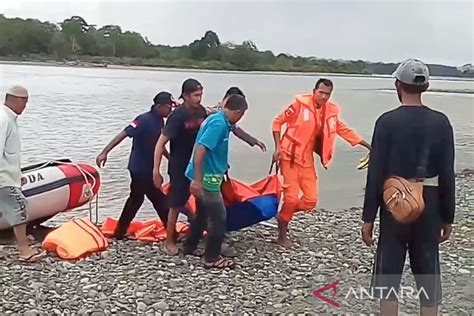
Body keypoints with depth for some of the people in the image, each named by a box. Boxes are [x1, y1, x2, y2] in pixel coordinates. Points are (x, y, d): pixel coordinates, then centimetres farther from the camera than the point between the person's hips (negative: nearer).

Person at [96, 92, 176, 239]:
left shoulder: (160, 121, 6)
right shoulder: (144, 120, -20)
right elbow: (123, 134, -24)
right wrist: (105, 152, -28)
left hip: (149, 168, 9)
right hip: (140, 168, -9)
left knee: (136, 198, 17)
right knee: (159, 200, 0)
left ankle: (120, 232, 28)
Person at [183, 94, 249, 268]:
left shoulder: (219, 120, 8)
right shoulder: (219, 124, -22)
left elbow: (233, 129, 29)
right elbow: (200, 149, -29)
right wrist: (197, 180, -30)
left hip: (205, 176, 10)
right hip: (207, 177, -10)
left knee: (203, 212, 23)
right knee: (218, 216, 1)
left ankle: (189, 246, 38)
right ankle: (211, 257, 11)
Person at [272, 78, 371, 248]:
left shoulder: (331, 112, 3)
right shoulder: (300, 104, -12)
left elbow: (344, 130, 16)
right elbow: (278, 122, -6)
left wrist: (367, 145, 15)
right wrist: (278, 147, -12)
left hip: (307, 159, 6)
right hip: (290, 156, -5)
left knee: (311, 200, 2)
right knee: (291, 197, -7)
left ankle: (283, 215, 28)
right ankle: (282, 236, 11)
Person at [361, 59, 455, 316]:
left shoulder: (387, 121, -8)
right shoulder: (441, 122, 0)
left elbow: (376, 174, -10)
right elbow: (447, 175, -1)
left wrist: (368, 217, -4)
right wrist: (447, 218, 8)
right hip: (429, 207, 3)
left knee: (389, 276, 8)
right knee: (428, 276, 12)